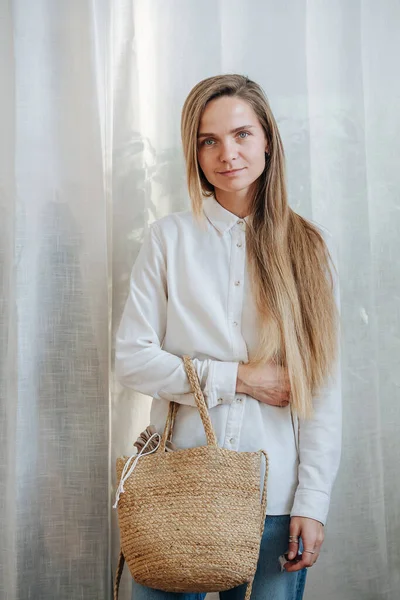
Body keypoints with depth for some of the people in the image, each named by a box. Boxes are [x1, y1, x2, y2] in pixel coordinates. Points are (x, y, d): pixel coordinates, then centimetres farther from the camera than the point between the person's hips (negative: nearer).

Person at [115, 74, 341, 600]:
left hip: (274, 496, 0)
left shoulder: (310, 247, 3)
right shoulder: (170, 237, 3)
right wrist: (238, 378, -9)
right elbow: (132, 359, -1)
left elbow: (324, 386, 0)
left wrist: (313, 500, -5)